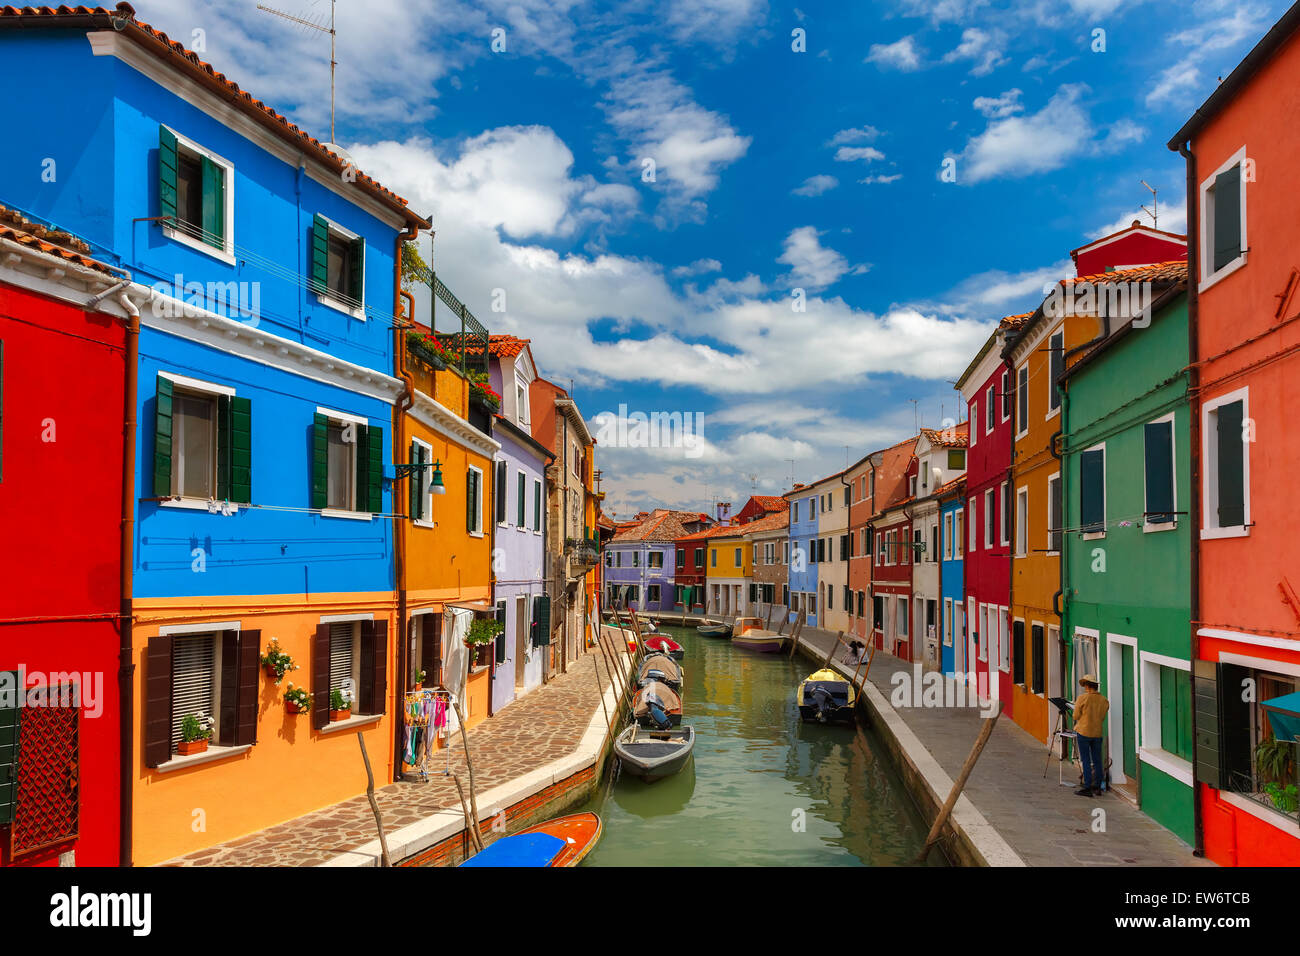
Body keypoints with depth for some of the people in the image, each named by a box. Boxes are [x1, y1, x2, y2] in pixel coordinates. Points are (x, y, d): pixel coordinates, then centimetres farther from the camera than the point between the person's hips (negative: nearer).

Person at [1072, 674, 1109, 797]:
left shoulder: (1082, 698, -13)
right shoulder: (1104, 700, 0)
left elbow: (1076, 716, -7)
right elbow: (1102, 718, 8)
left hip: (1083, 732, -4)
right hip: (1098, 733, 4)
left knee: (1086, 761, 1)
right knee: (1097, 760, 12)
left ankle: (1087, 788, 1)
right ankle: (1097, 787, 18)